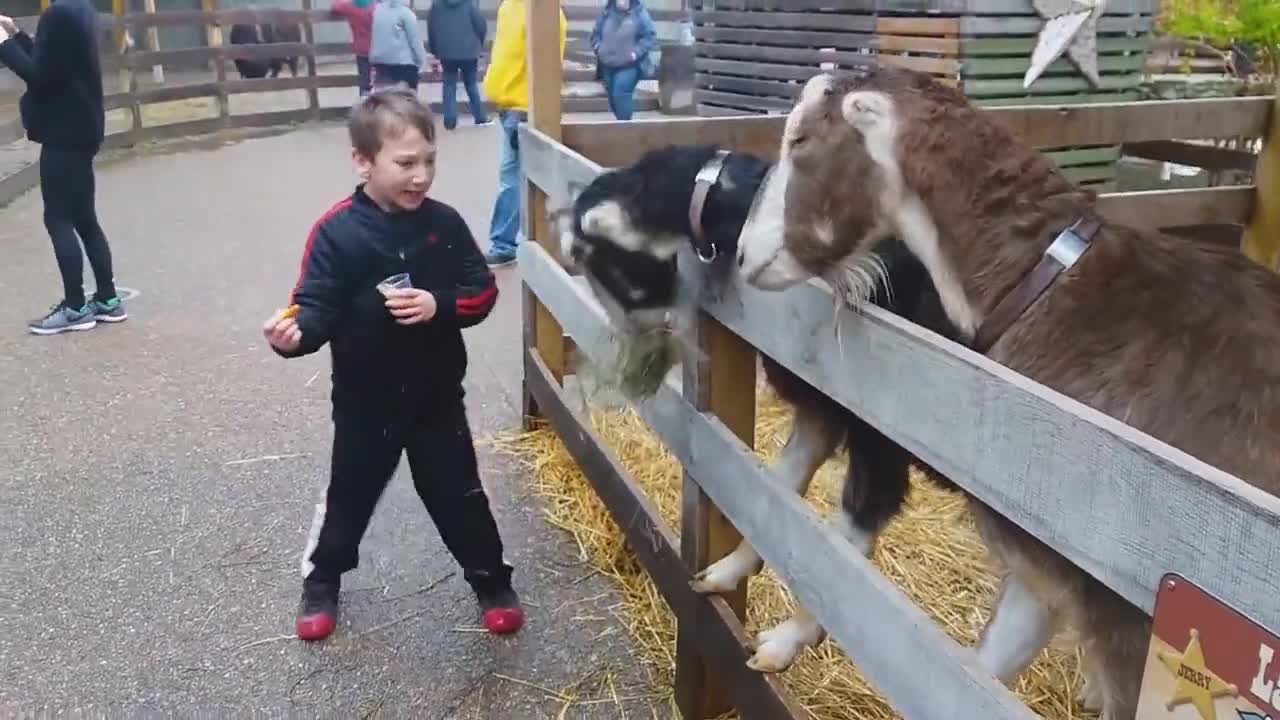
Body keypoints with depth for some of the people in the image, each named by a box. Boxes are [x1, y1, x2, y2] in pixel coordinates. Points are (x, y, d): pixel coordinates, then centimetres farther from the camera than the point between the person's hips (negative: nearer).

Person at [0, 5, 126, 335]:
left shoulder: (59, 14, -17)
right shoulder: (77, 10, 11)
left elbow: (40, 76, -18)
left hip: (63, 133, -9)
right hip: (78, 129, 9)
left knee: (58, 219, -2)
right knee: (83, 219, 12)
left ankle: (75, 307, 3)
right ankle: (108, 300, 16)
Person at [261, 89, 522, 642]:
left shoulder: (444, 223, -6)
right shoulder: (336, 232, -14)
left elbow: (482, 292, -3)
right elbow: (318, 305, -17)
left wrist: (439, 305, -21)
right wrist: (296, 333, -38)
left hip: (437, 397, 1)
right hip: (365, 401, -1)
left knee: (459, 497, 13)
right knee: (349, 497, 16)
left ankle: (493, 582, 31)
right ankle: (320, 582, 40)